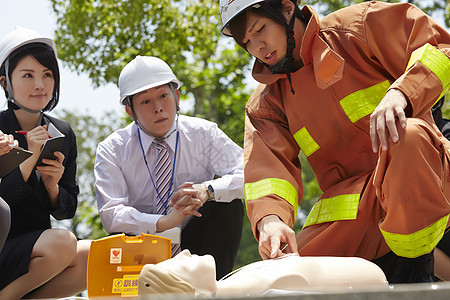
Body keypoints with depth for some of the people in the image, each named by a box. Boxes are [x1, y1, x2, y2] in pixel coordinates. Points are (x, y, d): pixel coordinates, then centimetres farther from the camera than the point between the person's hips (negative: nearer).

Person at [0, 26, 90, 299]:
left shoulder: (63, 134, 7)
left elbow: (67, 210, 11)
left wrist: (53, 188, -10)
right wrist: (29, 161, -21)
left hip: (35, 248, 6)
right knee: (63, 243, -31)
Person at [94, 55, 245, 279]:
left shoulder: (203, 134, -2)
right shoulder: (112, 150, -5)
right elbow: (111, 214, -18)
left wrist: (207, 190, -35)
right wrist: (163, 222, -36)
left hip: (194, 246, 2)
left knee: (228, 203, -24)